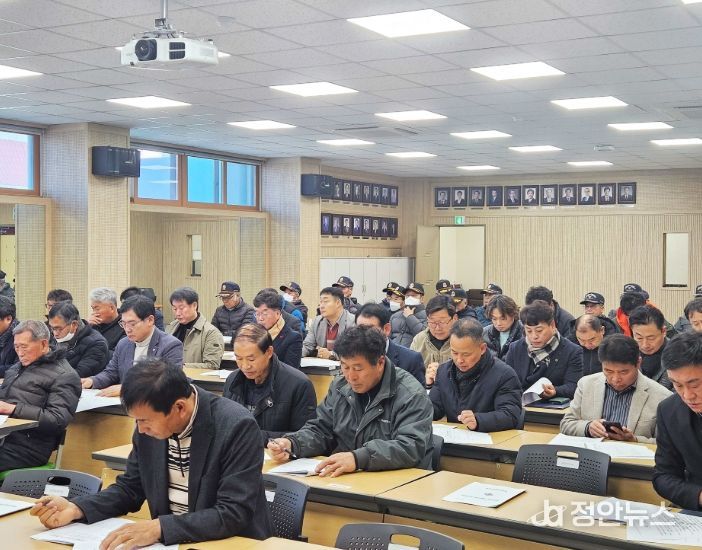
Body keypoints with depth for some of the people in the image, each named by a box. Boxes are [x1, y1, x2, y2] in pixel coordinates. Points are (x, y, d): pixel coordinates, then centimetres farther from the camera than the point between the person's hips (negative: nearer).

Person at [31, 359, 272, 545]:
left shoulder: (237, 427, -22)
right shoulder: (150, 420, -4)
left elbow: (235, 514, -24)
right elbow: (130, 488, 7)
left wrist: (159, 527, -31)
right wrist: (76, 508, -9)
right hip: (169, 541, 5)